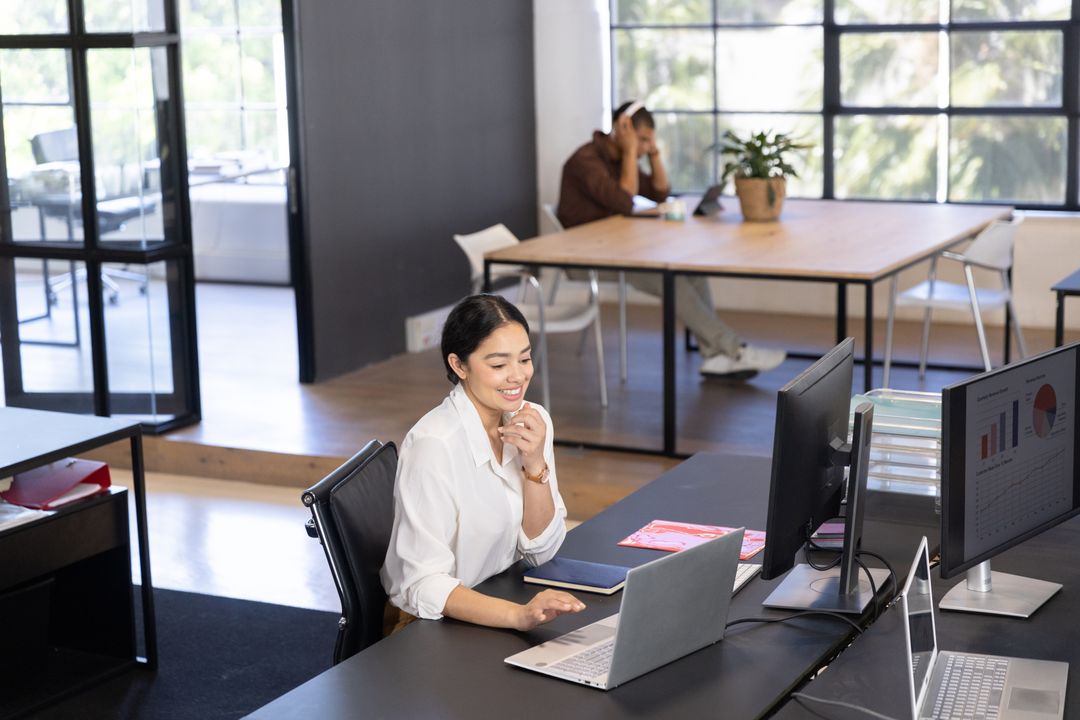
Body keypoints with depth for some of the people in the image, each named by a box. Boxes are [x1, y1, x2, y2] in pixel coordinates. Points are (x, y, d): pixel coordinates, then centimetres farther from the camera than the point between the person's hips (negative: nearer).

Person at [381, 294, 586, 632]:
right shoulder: (434, 445, -22)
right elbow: (425, 586, -25)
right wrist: (520, 615, -38)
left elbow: (541, 549, 0)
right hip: (429, 629, -6)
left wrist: (535, 464, -15)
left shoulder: (531, 421, -2)